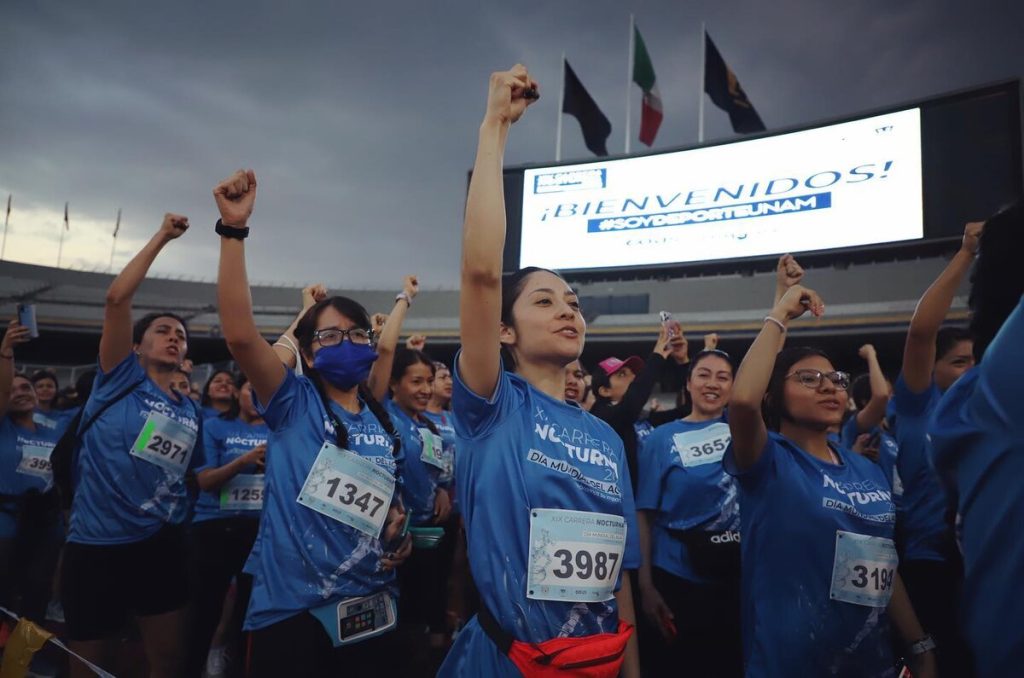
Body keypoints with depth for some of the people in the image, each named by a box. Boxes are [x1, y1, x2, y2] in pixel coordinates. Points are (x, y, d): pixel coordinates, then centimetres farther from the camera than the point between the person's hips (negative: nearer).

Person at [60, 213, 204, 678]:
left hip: (162, 545, 4)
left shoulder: (192, 413, 10)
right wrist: (162, 238, -11)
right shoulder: (121, 380, -2)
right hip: (96, 544, -4)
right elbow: (117, 298, -14)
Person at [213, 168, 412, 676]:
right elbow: (239, 334, -21)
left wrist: (400, 528, -2)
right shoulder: (294, 405, -5)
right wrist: (234, 229, -27)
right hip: (292, 610, -4)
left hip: (371, 612, 4)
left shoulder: (390, 423, 7)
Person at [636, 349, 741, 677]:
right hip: (677, 580, -2)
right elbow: (645, 514, -6)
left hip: (738, 578, 3)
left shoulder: (740, 428, 4)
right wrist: (645, 585, -9)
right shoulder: (662, 438, -5)